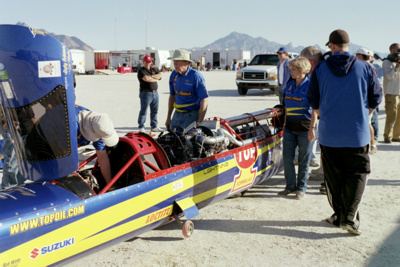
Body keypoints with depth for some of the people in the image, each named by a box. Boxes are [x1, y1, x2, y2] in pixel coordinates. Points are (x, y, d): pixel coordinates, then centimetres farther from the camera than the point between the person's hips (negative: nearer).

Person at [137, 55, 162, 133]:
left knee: (154, 111, 11)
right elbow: (146, 78, -20)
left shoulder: (153, 69, 17)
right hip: (146, 93, -6)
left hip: (155, 92, 6)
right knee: (143, 111, -3)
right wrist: (155, 79, -6)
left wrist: (151, 76, -10)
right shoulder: (141, 71, -3)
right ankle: (141, 127, 4)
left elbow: (160, 76, 3)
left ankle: (154, 126, 19)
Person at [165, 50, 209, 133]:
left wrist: (199, 122, -19)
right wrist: (168, 118, 17)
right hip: (177, 114, 6)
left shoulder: (195, 76, -13)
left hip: (192, 115, -6)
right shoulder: (174, 75, 6)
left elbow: (204, 100, -15)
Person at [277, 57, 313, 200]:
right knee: (287, 158, 6)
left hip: (304, 128, -6)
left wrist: (312, 123, -9)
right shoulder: (289, 85, 10)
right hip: (289, 127, 6)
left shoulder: (310, 86, -8)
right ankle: (290, 186, 19)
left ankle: (301, 188, 17)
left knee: (303, 160, 5)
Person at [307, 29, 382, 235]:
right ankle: (349, 217, -3)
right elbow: (376, 98, 4)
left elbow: (313, 101, 5)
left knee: (334, 176, 13)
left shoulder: (320, 69, -3)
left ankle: (339, 215, 22)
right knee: (357, 173, 8)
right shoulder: (365, 68, -5)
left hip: (329, 133, 1)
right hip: (357, 133, -1)